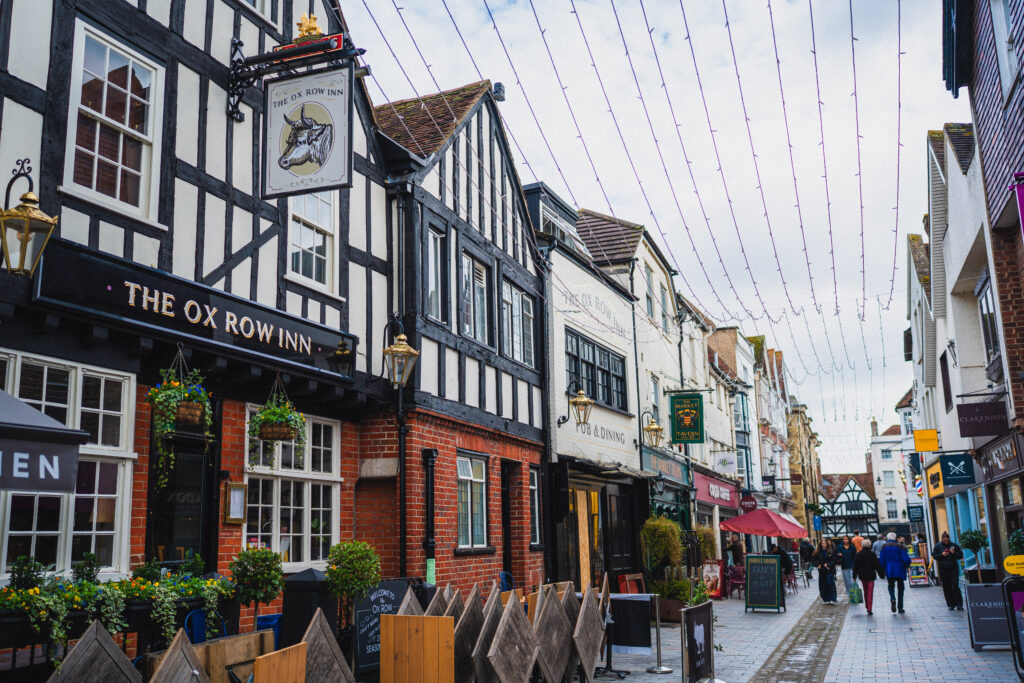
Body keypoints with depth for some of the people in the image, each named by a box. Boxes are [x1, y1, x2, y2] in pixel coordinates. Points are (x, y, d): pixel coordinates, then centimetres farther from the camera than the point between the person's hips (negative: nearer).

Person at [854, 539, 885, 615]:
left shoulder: (859, 554, -1)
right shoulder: (872, 554, -10)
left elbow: (855, 566, 3)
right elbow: (877, 565, -6)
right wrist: (882, 574, 4)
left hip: (862, 576, 3)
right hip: (871, 576, -3)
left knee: (865, 592, 18)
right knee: (870, 592, -3)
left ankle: (867, 607, 25)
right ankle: (869, 609, -9)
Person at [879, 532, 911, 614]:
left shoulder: (884, 546, 0)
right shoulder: (899, 546, -5)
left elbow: (881, 560, -1)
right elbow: (906, 559, -9)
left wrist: (882, 570, 9)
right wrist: (907, 565, 11)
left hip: (889, 571, 1)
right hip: (900, 570, -1)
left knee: (891, 586, 15)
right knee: (900, 588, 10)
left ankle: (893, 599, -15)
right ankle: (900, 608, 9)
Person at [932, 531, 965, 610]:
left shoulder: (954, 545, 4)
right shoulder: (938, 546, 5)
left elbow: (960, 556, 6)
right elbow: (934, 556, 5)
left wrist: (954, 553, -12)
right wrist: (942, 554, -11)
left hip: (953, 569, -1)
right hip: (943, 570, 1)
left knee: (955, 586, -8)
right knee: (946, 588, 3)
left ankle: (959, 604, -3)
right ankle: (951, 605, 11)